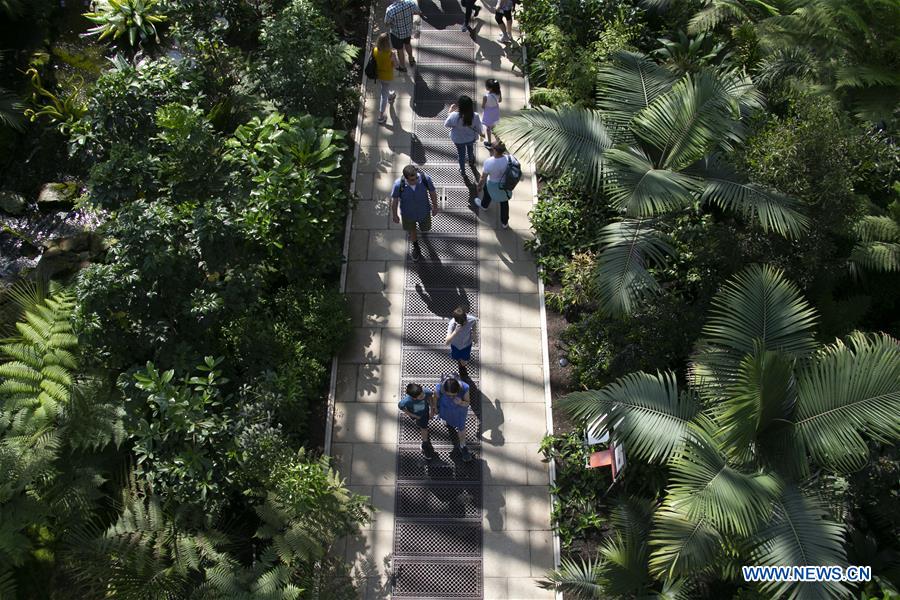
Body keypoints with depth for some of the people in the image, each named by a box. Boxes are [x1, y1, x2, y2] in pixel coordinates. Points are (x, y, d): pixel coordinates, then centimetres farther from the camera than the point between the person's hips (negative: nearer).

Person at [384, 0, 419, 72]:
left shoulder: (390, 10, -37)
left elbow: (387, 24, -19)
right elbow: (418, 12, -7)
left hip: (397, 33, -3)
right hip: (408, 30, 4)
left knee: (400, 50, 23)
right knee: (407, 44, 34)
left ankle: (403, 67, 45)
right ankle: (411, 61, 57)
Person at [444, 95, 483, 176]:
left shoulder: (454, 115, -35)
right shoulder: (475, 116, -32)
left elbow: (446, 124, -15)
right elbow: (478, 128, -14)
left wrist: (450, 112, -8)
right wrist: (481, 134, 9)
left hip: (458, 139, -1)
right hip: (471, 138, 1)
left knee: (461, 154, 26)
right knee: (470, 149, 35)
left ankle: (463, 171, 48)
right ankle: (471, 163, 64)